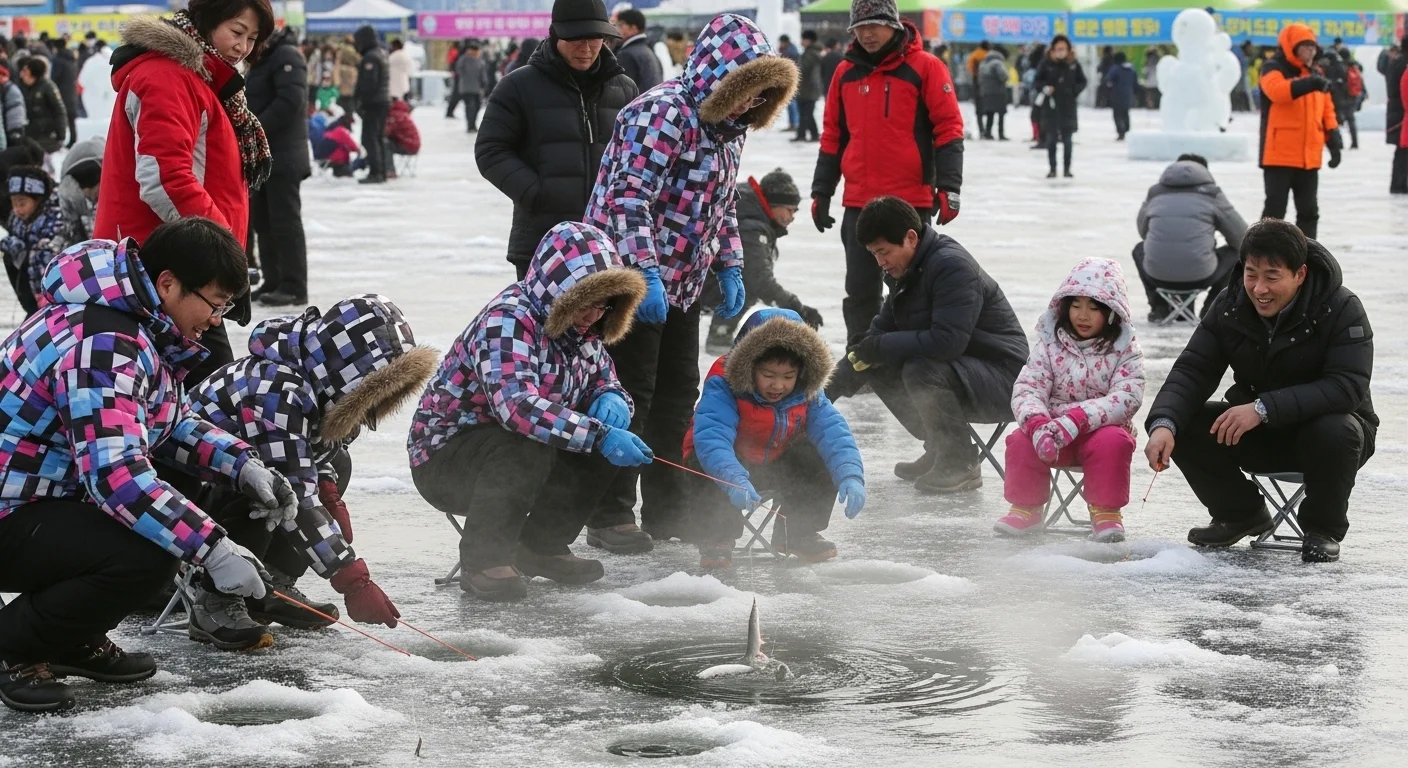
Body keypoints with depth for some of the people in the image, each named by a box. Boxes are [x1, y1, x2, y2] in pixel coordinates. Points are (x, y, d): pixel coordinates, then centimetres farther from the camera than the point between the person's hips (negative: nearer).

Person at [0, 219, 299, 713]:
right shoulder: (102, 344, -25)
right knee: (147, 554, -28)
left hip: (46, 498, 11)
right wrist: (212, 549, -31)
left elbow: (171, 426, 19)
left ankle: (73, 640, 13)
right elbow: (115, 476, -34)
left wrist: (245, 467, 1)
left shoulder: (139, 327, 8)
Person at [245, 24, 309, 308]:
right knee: (262, 219, 11)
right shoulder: (262, 60, 20)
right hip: (262, 154, 10)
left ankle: (294, 287, -7)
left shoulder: (286, 56, -12)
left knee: (285, 220, -9)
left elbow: (290, 100, -22)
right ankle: (274, 281, 17)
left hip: (283, 156, -10)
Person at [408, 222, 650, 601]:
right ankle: (484, 559, -22)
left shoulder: (583, 329, 2)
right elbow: (517, 404, -39)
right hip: (444, 458, -8)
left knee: (604, 450, -9)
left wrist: (611, 400, -14)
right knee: (526, 449, -36)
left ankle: (541, 545, 6)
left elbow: (605, 383, 13)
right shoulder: (509, 320, -25)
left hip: (524, 456, 8)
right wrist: (599, 435, -44)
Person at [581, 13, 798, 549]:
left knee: (678, 393, 13)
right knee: (631, 396, -5)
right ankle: (609, 517, 3)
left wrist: (729, 268, 11)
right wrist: (646, 273, -30)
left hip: (682, 282, 9)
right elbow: (628, 198, -26)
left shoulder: (728, 126, 9)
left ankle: (666, 510, 23)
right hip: (633, 278, -9)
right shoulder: (662, 115, -21)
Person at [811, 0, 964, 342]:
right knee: (860, 291, 9)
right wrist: (821, 192, 14)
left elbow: (948, 129, -6)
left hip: (911, 201, -4)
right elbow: (833, 136, 16)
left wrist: (948, 187, -12)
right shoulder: (846, 72, 10)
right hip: (858, 203, 4)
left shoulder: (924, 67, -4)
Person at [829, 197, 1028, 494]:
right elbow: (881, 331, 12)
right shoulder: (905, 272, 7)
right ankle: (939, 450, 11)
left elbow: (947, 342, -33)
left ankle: (961, 464, -13)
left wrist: (879, 347, -22)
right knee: (877, 366, 3)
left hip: (1003, 380, -10)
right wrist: (832, 389, 3)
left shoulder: (952, 265, -23)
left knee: (921, 369, -31)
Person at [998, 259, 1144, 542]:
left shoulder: (1125, 349, -5)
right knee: (1021, 441, -26)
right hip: (1052, 427, 2)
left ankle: (1106, 511, -16)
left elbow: (1127, 397, -20)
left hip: (1102, 427, -2)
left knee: (1113, 442, -34)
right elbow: (1027, 388, -9)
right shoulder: (1051, 343, 1)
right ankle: (1026, 508, -5)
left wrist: (1075, 421, -33)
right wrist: (1037, 423, -33)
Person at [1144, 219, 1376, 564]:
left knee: (1335, 432, -39)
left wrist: (1263, 409, -41)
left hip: (1323, 423, -4)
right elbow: (1193, 371, -12)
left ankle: (1323, 529, -9)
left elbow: (1347, 386, -32)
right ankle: (1241, 514, 7)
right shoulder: (1230, 306, -8)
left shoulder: (1341, 309, -22)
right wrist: (1164, 424, -34)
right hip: (1259, 437, 4)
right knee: (1184, 425, -19)